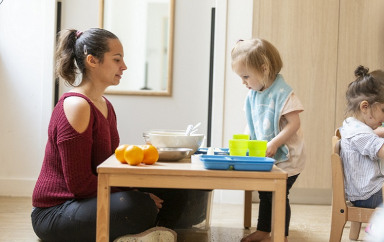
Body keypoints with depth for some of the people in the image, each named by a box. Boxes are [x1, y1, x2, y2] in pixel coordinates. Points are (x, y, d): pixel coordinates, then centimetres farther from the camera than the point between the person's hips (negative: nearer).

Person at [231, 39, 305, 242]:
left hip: (285, 158, -8)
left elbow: (294, 123, -23)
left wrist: (274, 144, -28)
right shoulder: (253, 94, 4)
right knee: (265, 194, 18)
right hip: (266, 158, 8)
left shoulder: (282, 92, -19)